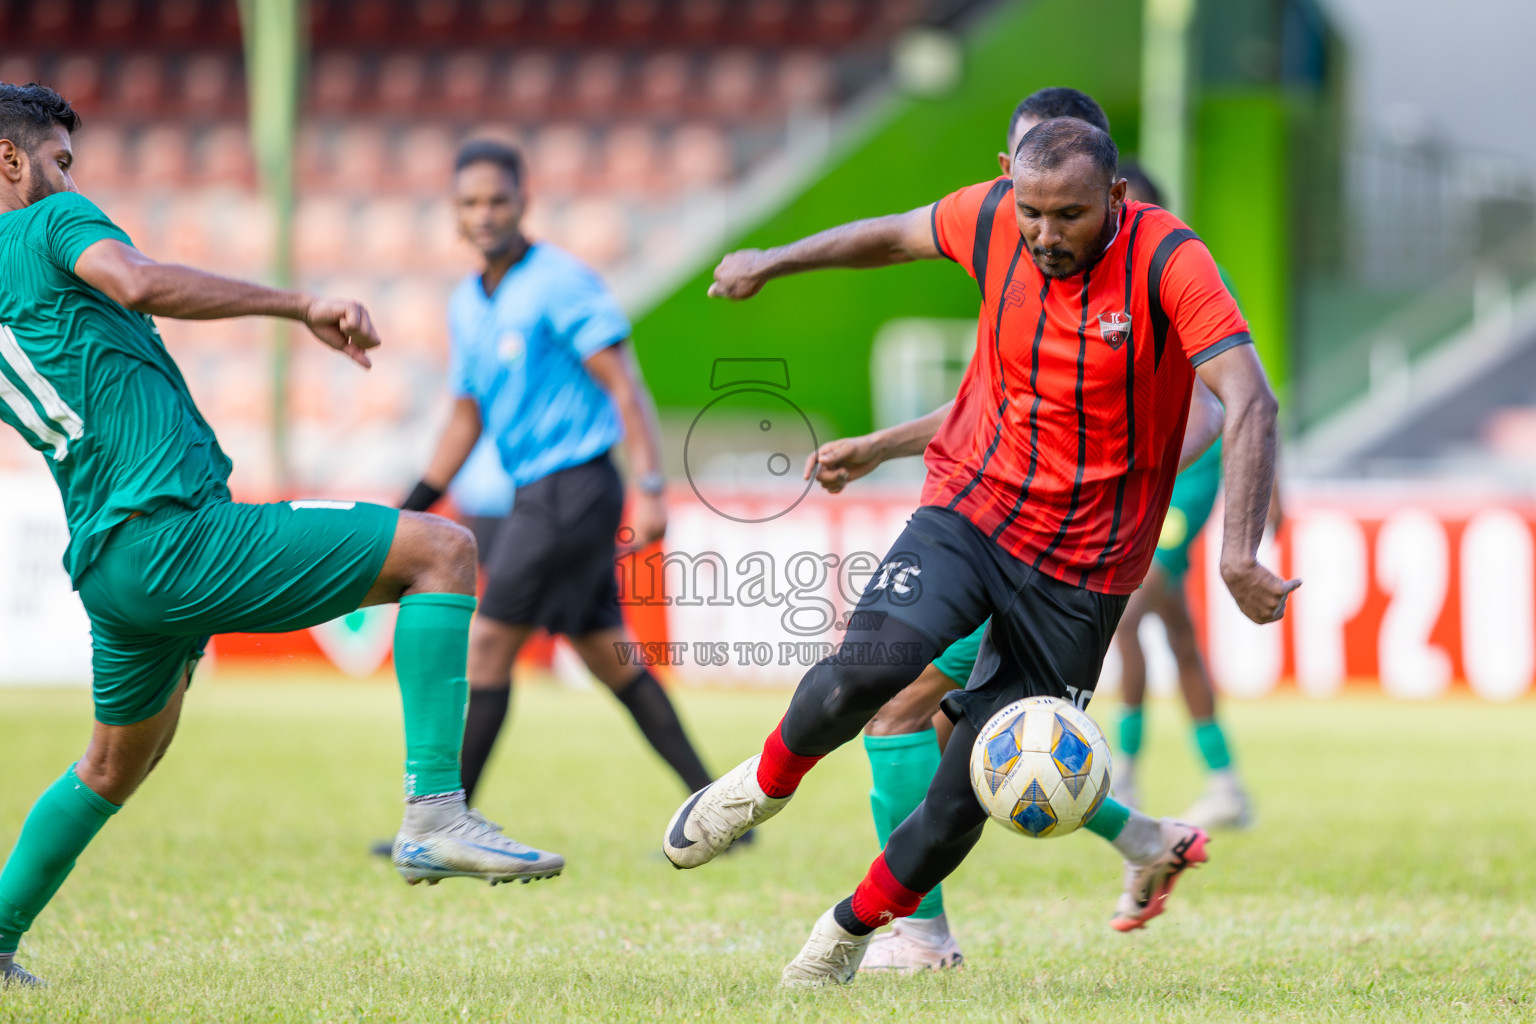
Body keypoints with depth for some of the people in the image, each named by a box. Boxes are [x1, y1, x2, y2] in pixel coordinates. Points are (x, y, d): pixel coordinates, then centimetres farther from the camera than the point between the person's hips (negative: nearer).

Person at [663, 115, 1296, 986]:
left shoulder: (1168, 261, -19)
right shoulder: (992, 220, -7)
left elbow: (1250, 401, -27)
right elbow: (897, 234, 16)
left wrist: (1238, 557, -38)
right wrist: (775, 262, 27)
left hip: (1083, 569, -2)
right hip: (971, 511, 2)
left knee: (974, 785, -1)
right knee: (868, 668, -27)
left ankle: (854, 929, 25)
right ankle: (766, 785, 4)